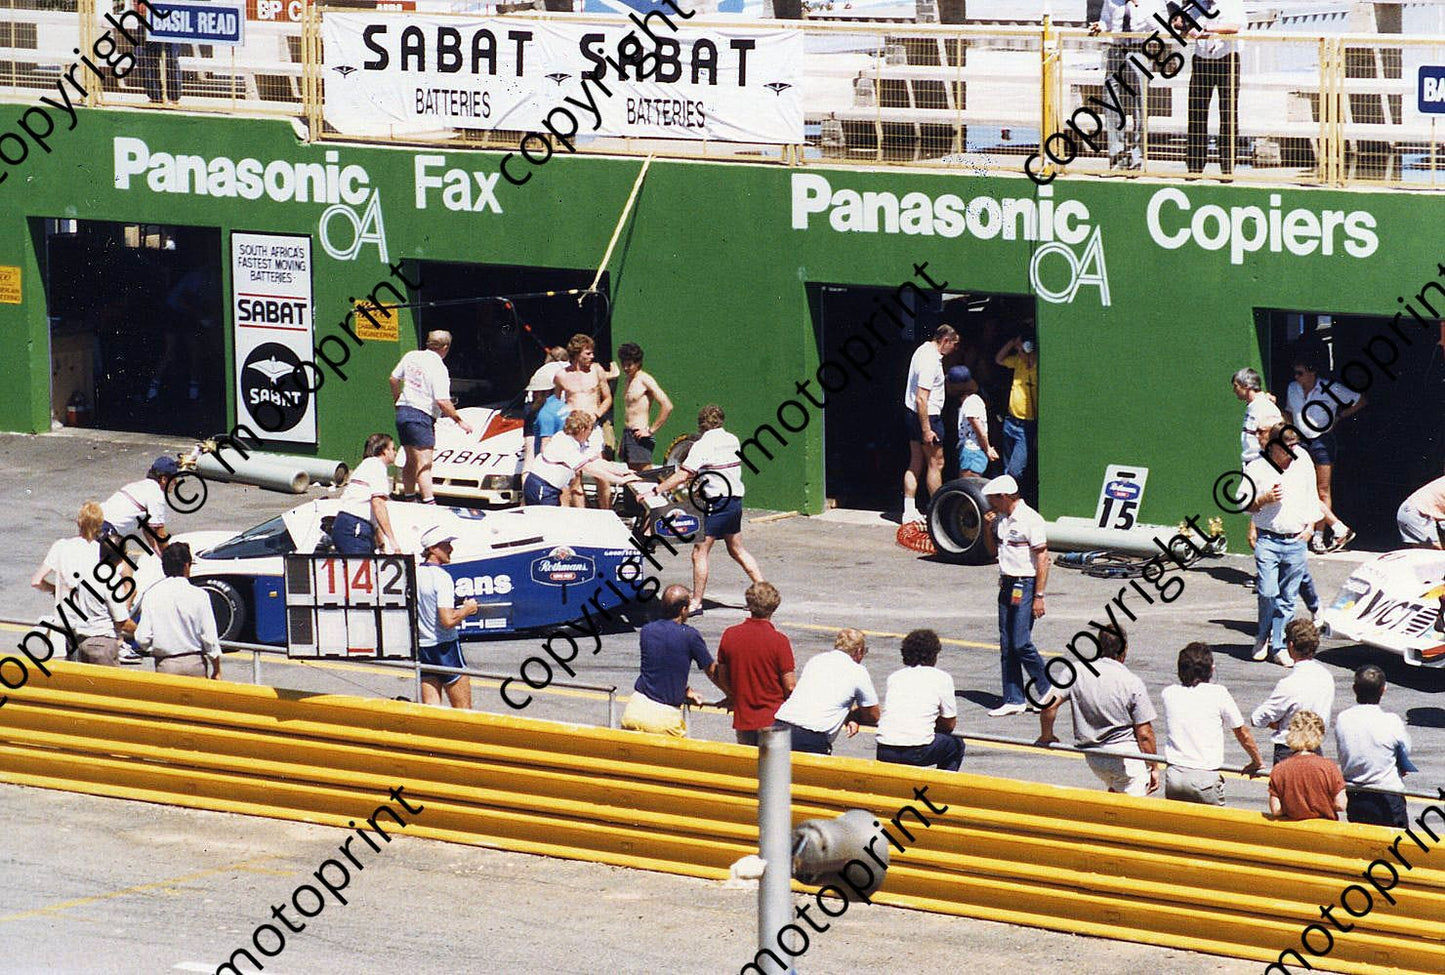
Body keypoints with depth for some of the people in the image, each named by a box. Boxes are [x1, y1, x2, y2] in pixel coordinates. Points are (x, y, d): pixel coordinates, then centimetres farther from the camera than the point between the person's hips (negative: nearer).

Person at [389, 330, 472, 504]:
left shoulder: (411, 356, 8)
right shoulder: (438, 369, -14)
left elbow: (393, 379, 18)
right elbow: (442, 401, -19)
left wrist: (398, 400, 33)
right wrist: (460, 421, -10)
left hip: (402, 411, 8)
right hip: (421, 416, -8)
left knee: (411, 461, 17)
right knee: (424, 463, -13)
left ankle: (408, 498, 23)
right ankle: (428, 502, -21)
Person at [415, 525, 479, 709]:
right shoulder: (441, 577, -17)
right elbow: (448, 621, -24)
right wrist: (467, 610, -5)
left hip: (422, 647, 7)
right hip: (445, 646, -7)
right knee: (463, 709, 3)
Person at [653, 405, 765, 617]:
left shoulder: (703, 445, -12)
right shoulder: (732, 441, 9)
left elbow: (682, 475, -17)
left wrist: (656, 491, -13)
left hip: (717, 503, -8)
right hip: (735, 500, 8)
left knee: (700, 553, -3)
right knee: (736, 549, 22)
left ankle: (696, 603, -3)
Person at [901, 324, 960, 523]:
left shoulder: (923, 349, 9)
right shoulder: (931, 361, -23)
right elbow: (921, 398, -26)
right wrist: (927, 430, -25)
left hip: (912, 415, 10)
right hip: (927, 417, -10)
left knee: (916, 464, 11)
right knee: (936, 464, 0)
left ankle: (909, 511, 11)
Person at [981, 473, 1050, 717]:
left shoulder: (1030, 519, -14)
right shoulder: (1001, 519, 11)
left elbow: (1042, 559, -15)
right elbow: (993, 549, 24)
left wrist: (1039, 596, -18)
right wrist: (988, 527, 5)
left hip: (1025, 585, -8)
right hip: (1007, 585, 8)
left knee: (1021, 644, -11)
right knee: (1007, 645, 6)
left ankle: (1048, 692, 5)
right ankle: (1014, 700, 9)